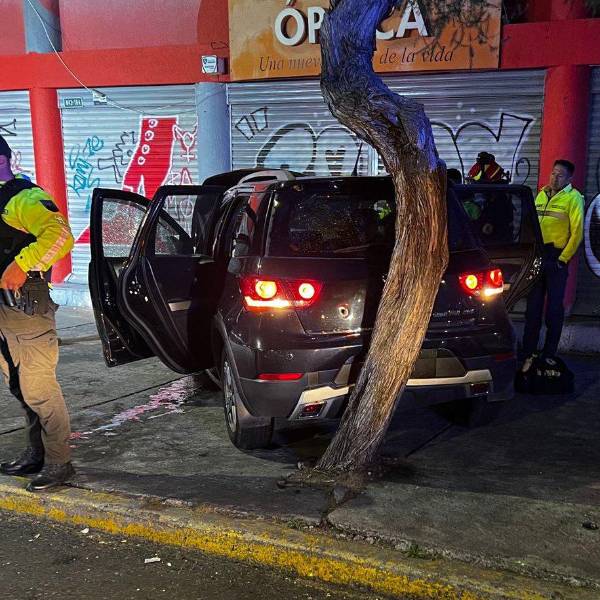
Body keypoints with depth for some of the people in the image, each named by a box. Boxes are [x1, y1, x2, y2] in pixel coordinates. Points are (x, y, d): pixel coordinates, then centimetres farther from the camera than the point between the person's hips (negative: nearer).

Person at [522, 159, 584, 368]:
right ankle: (529, 353, 14)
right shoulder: (542, 194, 13)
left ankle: (549, 354, 13)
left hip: (556, 258, -5)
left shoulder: (573, 198, -6)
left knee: (554, 308, 3)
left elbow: (577, 232, -10)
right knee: (533, 306, 7)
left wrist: (563, 258, -11)